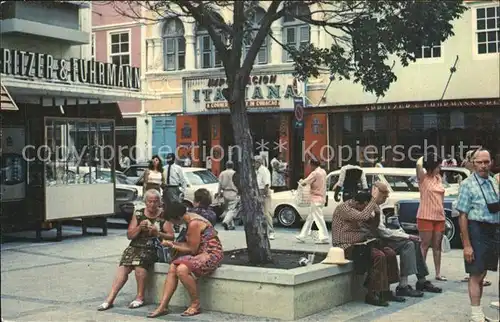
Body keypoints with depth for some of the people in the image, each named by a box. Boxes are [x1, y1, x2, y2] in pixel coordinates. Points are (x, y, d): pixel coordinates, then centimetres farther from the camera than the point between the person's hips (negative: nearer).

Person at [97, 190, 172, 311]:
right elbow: (129, 235, 10)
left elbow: (171, 236, 0)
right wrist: (139, 227, -9)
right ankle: (110, 299, -26)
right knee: (124, 266, -22)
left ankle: (140, 297, -17)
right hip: (136, 246, 3)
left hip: (153, 249, -3)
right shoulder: (138, 214, 11)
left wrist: (158, 233, -17)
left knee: (139, 263, -32)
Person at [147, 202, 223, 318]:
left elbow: (192, 249, -15)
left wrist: (173, 246, -5)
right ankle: (163, 306, -7)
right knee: (172, 268, -7)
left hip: (211, 255, -10)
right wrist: (173, 243, 6)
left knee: (182, 269, -29)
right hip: (201, 253, 10)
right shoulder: (190, 218, 9)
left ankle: (196, 305, -12)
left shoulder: (194, 224, -20)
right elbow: (190, 244, 14)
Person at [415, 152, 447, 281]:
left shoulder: (439, 178, 12)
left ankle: (438, 273, 15)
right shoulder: (423, 178, -6)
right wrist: (423, 157, -6)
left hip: (439, 217, 6)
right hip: (426, 216, -6)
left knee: (437, 246, 9)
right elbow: (419, 164, -22)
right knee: (425, 245, -2)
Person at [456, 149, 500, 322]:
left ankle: (477, 307, 24)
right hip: (477, 230, -6)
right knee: (476, 274, -2)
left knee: (482, 273, 14)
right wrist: (466, 244, -16)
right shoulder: (468, 184, -9)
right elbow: (463, 216, -12)